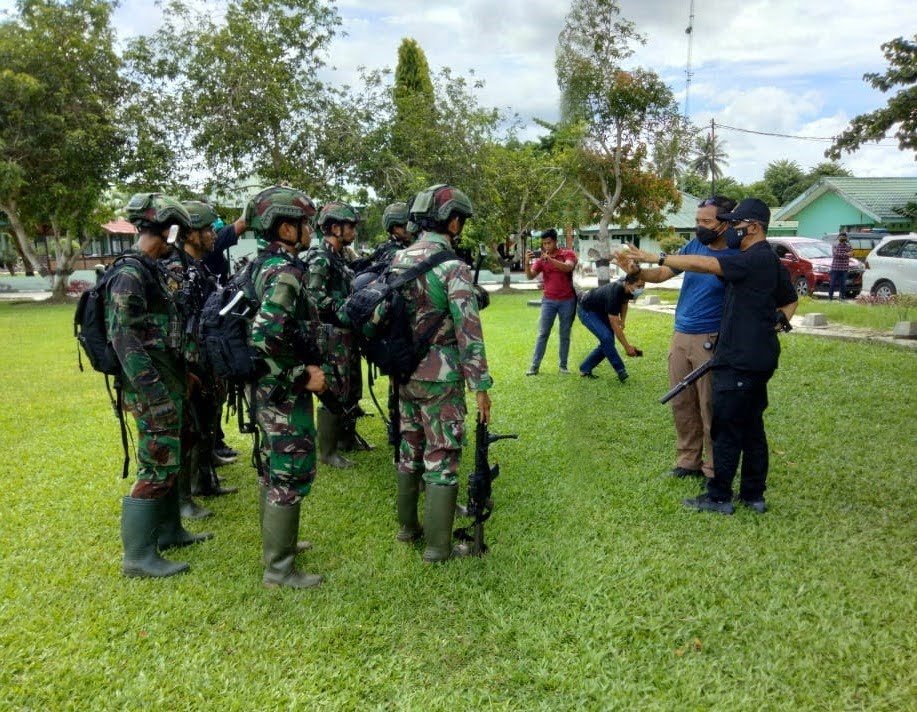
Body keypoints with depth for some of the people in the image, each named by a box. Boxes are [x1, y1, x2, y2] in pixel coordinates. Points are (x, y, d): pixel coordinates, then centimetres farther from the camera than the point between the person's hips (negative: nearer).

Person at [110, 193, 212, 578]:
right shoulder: (130, 275, -17)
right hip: (153, 388, -10)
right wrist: (155, 394, -24)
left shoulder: (153, 271, 12)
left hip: (168, 384, 10)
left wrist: (176, 384, 21)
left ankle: (168, 531, 32)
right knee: (157, 467, -4)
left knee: (169, 459, 18)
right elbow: (125, 340, -22)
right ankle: (139, 556, 6)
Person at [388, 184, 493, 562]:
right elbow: (468, 330, -19)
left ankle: (407, 525, 32)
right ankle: (437, 545, 9)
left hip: (404, 372, 7)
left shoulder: (398, 260, 6)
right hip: (440, 376, -7)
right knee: (441, 459, 2)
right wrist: (481, 385, -14)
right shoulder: (453, 267, -16)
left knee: (409, 450, 19)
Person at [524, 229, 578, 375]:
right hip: (549, 300, 1)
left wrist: (550, 259, -35)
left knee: (565, 335, 6)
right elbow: (530, 276, -7)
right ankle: (534, 365, 1)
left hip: (567, 301, -1)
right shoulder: (541, 259, 3)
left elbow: (568, 267, -23)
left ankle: (563, 365, 13)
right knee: (542, 333, 0)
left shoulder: (568, 254, -2)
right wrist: (527, 262, -26)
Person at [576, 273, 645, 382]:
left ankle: (585, 369, 12)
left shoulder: (627, 288, -15)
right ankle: (621, 371, -13)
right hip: (586, 310, -8)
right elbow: (614, 325, -33)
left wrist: (622, 320, -1)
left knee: (607, 342, 0)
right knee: (606, 337, -25)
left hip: (601, 310, 9)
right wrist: (627, 347, -30)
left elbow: (624, 302, 11)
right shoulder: (614, 293, -38)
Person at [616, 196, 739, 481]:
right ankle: (688, 461, 24)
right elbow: (662, 274, 8)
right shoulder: (693, 245, 5)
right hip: (680, 337, 6)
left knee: (709, 408, 1)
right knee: (681, 404, 11)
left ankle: (714, 470, 13)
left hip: (709, 341, -5)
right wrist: (636, 270, -10)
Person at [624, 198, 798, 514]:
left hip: (740, 361, -10)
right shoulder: (772, 261, 15)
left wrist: (655, 257, -20)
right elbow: (790, 301, 29)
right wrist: (778, 320, 14)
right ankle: (753, 494, 23)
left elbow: (703, 264, -25)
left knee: (726, 429, -1)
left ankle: (719, 497, 8)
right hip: (758, 358, 10)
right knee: (752, 428, 14)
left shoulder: (754, 260, -16)